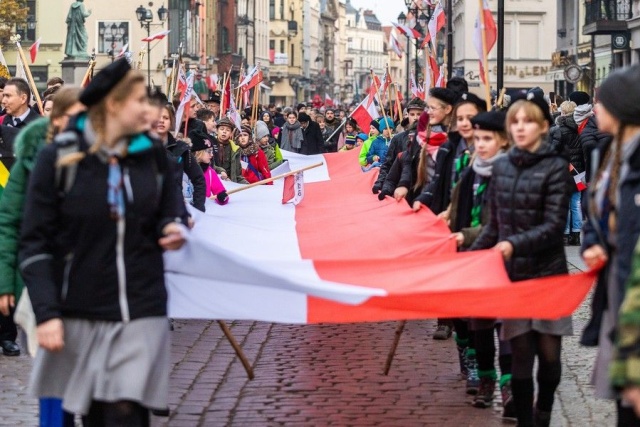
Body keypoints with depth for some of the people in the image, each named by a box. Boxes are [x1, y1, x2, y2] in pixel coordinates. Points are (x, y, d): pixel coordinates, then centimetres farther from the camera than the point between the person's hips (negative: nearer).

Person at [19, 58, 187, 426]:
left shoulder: (153, 154, 4)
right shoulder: (58, 158, -7)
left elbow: (172, 212, 18)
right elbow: (35, 244, -6)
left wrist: (174, 229, -6)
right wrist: (46, 312, -13)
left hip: (142, 312, 1)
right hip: (80, 313, -1)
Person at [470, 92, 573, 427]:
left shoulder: (556, 168, -7)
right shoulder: (502, 167, 7)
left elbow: (554, 226, -13)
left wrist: (515, 244, -25)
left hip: (547, 273, -3)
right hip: (511, 274, 3)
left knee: (549, 352, 2)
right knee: (521, 355, 1)